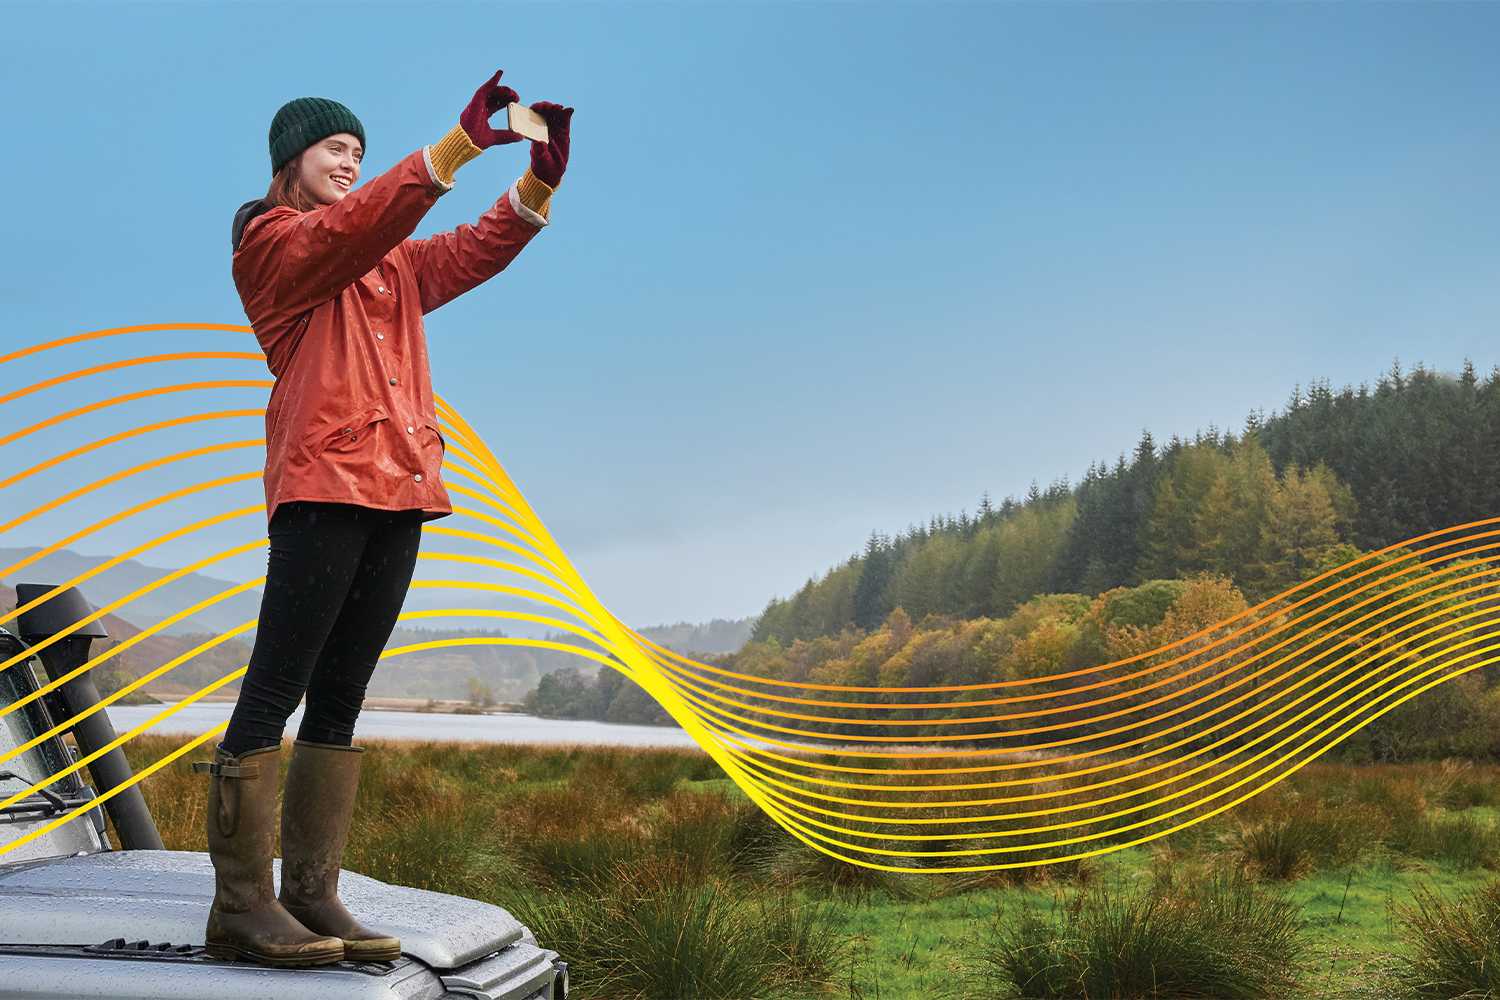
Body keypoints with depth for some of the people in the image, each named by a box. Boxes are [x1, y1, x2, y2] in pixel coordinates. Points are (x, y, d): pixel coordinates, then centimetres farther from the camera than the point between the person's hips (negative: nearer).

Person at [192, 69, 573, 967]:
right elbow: (358, 227, -14)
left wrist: (541, 178, 0)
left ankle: (312, 895, 8)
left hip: (400, 489, 8)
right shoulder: (271, 241, 3)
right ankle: (241, 904, -8)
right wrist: (462, 143, -22)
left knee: (339, 700, 6)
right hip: (324, 483, -8)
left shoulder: (390, 261, 25)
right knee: (276, 691, -9)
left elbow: (477, 251, 16)